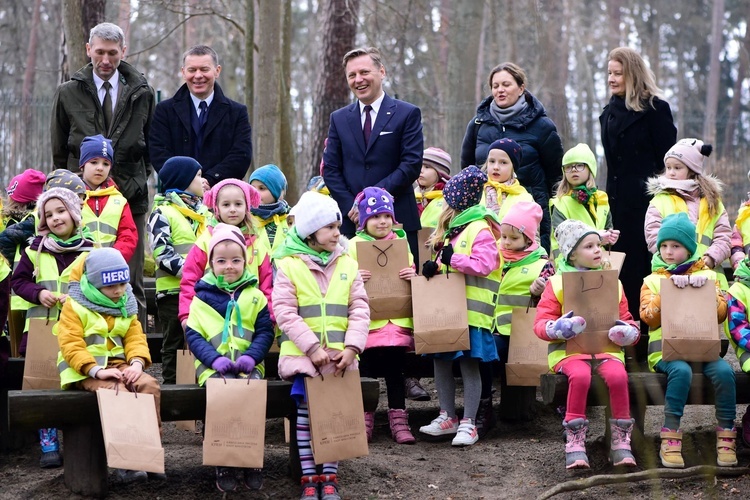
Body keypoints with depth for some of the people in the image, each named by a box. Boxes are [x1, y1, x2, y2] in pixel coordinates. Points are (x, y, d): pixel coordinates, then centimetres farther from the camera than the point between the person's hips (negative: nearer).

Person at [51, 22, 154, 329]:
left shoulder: (142, 94, 8)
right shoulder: (67, 94, 7)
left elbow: (152, 146, 16)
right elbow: (59, 151, 13)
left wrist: (138, 178, 6)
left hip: (130, 199, 0)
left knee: (131, 283, 2)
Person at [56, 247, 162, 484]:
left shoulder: (126, 307, 13)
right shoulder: (75, 306, -5)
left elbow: (136, 338, 7)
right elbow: (71, 346, -14)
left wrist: (137, 363, -16)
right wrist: (97, 370, -27)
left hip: (118, 364, 5)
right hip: (84, 370, -5)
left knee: (150, 385, -23)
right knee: (117, 391, -34)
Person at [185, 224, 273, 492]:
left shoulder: (255, 296, 11)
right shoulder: (202, 297, 7)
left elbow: (265, 331, 8)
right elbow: (193, 335, 3)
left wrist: (251, 355, -10)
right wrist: (214, 359, -12)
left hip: (248, 365, 1)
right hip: (213, 367, -1)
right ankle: (223, 462, -19)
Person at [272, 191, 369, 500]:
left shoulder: (347, 265, 10)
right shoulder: (288, 265, -1)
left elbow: (360, 310, 5)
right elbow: (284, 312, -8)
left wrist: (352, 347, -10)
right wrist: (312, 348, -16)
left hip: (339, 355, 3)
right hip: (302, 353, -3)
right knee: (307, 408, -12)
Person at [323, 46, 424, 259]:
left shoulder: (408, 114, 3)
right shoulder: (339, 118, 14)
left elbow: (412, 164, -6)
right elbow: (330, 168, 10)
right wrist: (350, 206, -6)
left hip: (396, 219, -2)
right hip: (350, 222, 3)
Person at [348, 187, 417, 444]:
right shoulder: (353, 246, 3)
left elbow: (412, 274, 18)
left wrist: (414, 276, -6)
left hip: (398, 321, 2)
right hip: (367, 323, -2)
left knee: (395, 371, 1)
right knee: (366, 371, -1)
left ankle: (398, 420, 8)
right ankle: (365, 421, 10)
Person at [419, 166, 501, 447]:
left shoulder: (480, 230, -10)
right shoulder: (453, 229, 19)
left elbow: (485, 265, -20)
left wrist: (453, 259, -21)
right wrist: (434, 267, 4)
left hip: (470, 311, -9)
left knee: (469, 364, -5)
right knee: (440, 360, 10)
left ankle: (469, 424, -1)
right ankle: (448, 417, 20)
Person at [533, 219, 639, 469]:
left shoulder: (612, 282, 20)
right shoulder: (557, 283, 9)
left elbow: (626, 319, 20)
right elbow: (540, 322, 3)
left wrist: (628, 331, -4)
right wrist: (558, 328, -19)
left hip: (606, 347, 2)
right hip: (569, 349, -2)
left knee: (618, 375, -32)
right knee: (580, 376, -37)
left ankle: (620, 441, -17)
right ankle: (575, 443, -24)